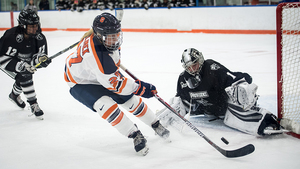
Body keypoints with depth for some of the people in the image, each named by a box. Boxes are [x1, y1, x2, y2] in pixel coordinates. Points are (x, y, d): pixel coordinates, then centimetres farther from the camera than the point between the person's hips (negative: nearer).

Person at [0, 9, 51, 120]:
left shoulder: (40, 38, -20)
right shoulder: (11, 37, -37)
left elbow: (41, 54, -13)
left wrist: (41, 58, -39)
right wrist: (23, 66, -45)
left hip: (25, 60, 6)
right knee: (25, 75, -25)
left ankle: (14, 95, 48)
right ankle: (33, 105, -17)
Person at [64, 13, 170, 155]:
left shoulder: (106, 35, -19)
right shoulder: (97, 55, -43)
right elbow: (114, 84, -34)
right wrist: (140, 88, -27)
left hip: (104, 74, 8)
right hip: (81, 82, -8)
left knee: (129, 98, 7)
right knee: (106, 105, -28)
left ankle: (155, 124, 27)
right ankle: (135, 136, -14)